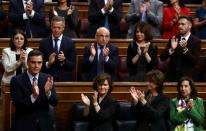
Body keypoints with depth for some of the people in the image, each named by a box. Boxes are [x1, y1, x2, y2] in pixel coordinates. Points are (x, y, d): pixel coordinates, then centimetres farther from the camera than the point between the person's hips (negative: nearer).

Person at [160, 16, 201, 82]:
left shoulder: (196, 41, -4)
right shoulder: (174, 39, 6)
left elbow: (195, 61, -13)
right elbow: (162, 58, 0)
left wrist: (185, 49, -26)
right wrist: (171, 49, -18)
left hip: (188, 76, -3)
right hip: (172, 76, 3)